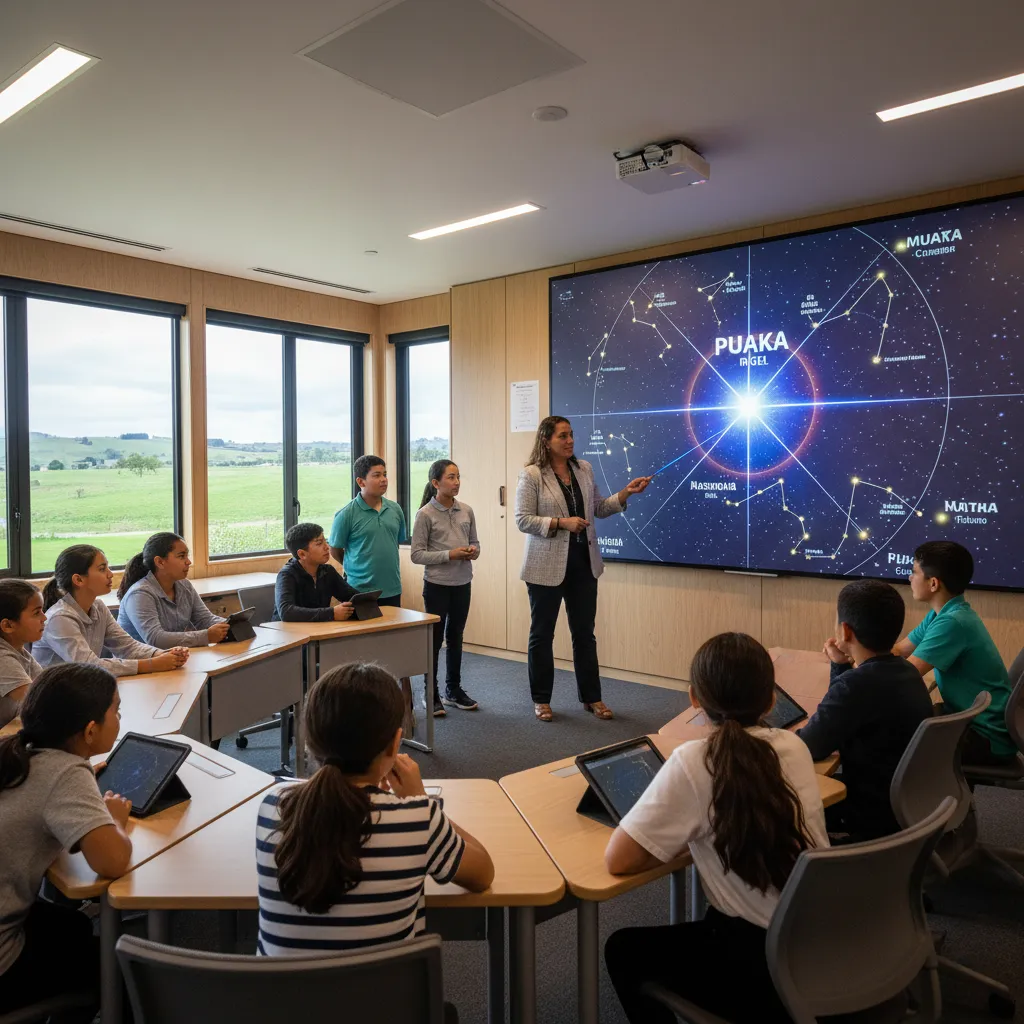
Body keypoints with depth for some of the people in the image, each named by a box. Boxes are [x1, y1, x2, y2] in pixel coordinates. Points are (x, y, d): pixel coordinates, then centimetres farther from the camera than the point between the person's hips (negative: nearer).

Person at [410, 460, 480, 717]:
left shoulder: (466, 511, 3)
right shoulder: (425, 514, -10)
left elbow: (475, 542, 13)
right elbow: (417, 554, -11)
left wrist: (474, 551, -10)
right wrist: (450, 554, -21)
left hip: (463, 583, 5)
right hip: (437, 585, -5)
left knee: (455, 637, 15)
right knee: (435, 639, 4)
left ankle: (454, 690, 28)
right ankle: (432, 695, 16)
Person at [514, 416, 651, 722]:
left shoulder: (584, 469, 7)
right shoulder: (531, 475, -10)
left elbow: (599, 508, 12)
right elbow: (522, 520, -14)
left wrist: (626, 492, -2)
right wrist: (561, 522, -22)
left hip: (583, 562, 5)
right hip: (547, 565, -4)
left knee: (584, 632, 11)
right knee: (542, 633, 8)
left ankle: (592, 697, 23)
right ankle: (541, 699, 22)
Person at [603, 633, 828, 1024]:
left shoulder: (693, 761, -21)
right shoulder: (795, 746, -3)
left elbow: (617, 859, -17)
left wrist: (687, 838, -4)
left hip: (768, 968, -6)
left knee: (624, 949, 18)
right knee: (698, 930, 34)